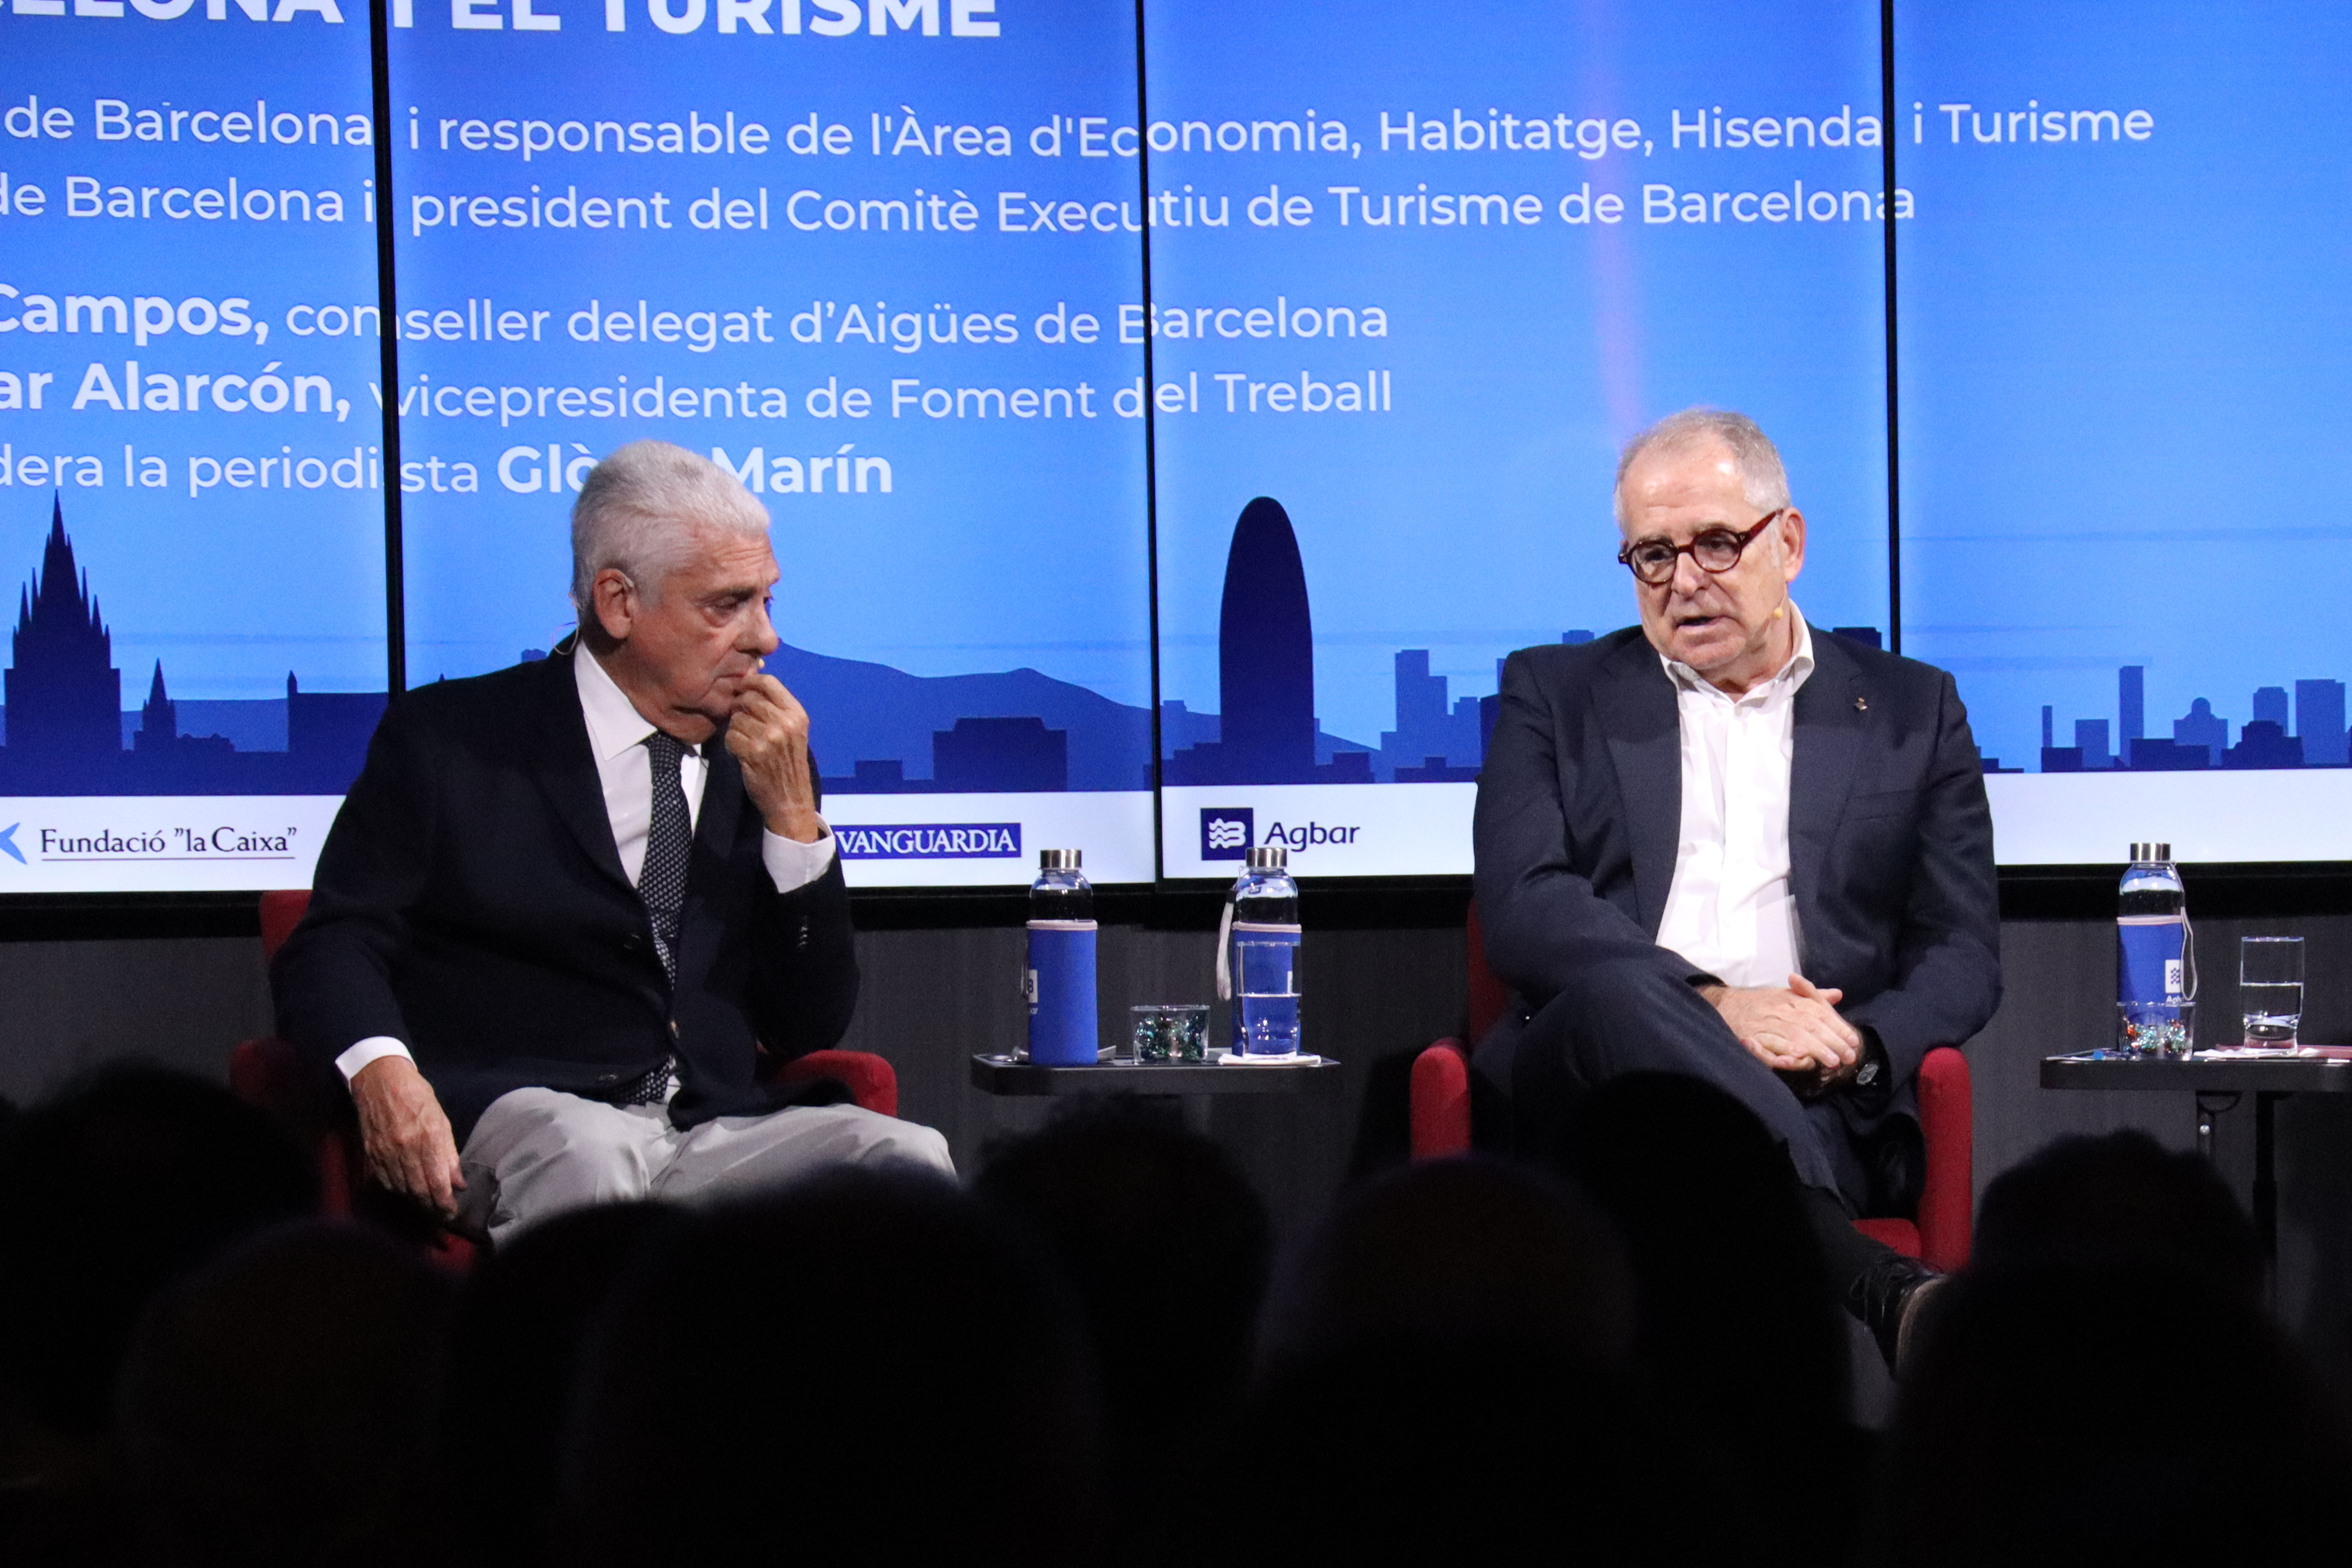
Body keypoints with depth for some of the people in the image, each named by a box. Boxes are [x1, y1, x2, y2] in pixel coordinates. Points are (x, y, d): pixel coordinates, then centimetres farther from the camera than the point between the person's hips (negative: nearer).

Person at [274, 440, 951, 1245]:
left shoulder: (757, 762, 19)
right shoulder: (445, 739, 8)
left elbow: (811, 1028, 16)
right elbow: (336, 943, 0)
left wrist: (792, 813, 4)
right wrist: (381, 1070, -23)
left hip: (716, 1134, 4)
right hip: (514, 1118, -4)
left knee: (908, 1156, -25)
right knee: (587, 1153, -38)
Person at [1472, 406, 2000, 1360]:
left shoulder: (1911, 711, 21)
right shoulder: (1556, 695, 19)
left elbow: (1964, 955, 14)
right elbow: (1521, 910, 3)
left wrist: (1856, 1046, -10)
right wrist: (1711, 1005, -14)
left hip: (1815, 1100, 1)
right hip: (1589, 1075, -1)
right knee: (1618, 994, -38)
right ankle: (1878, 1289, -52)